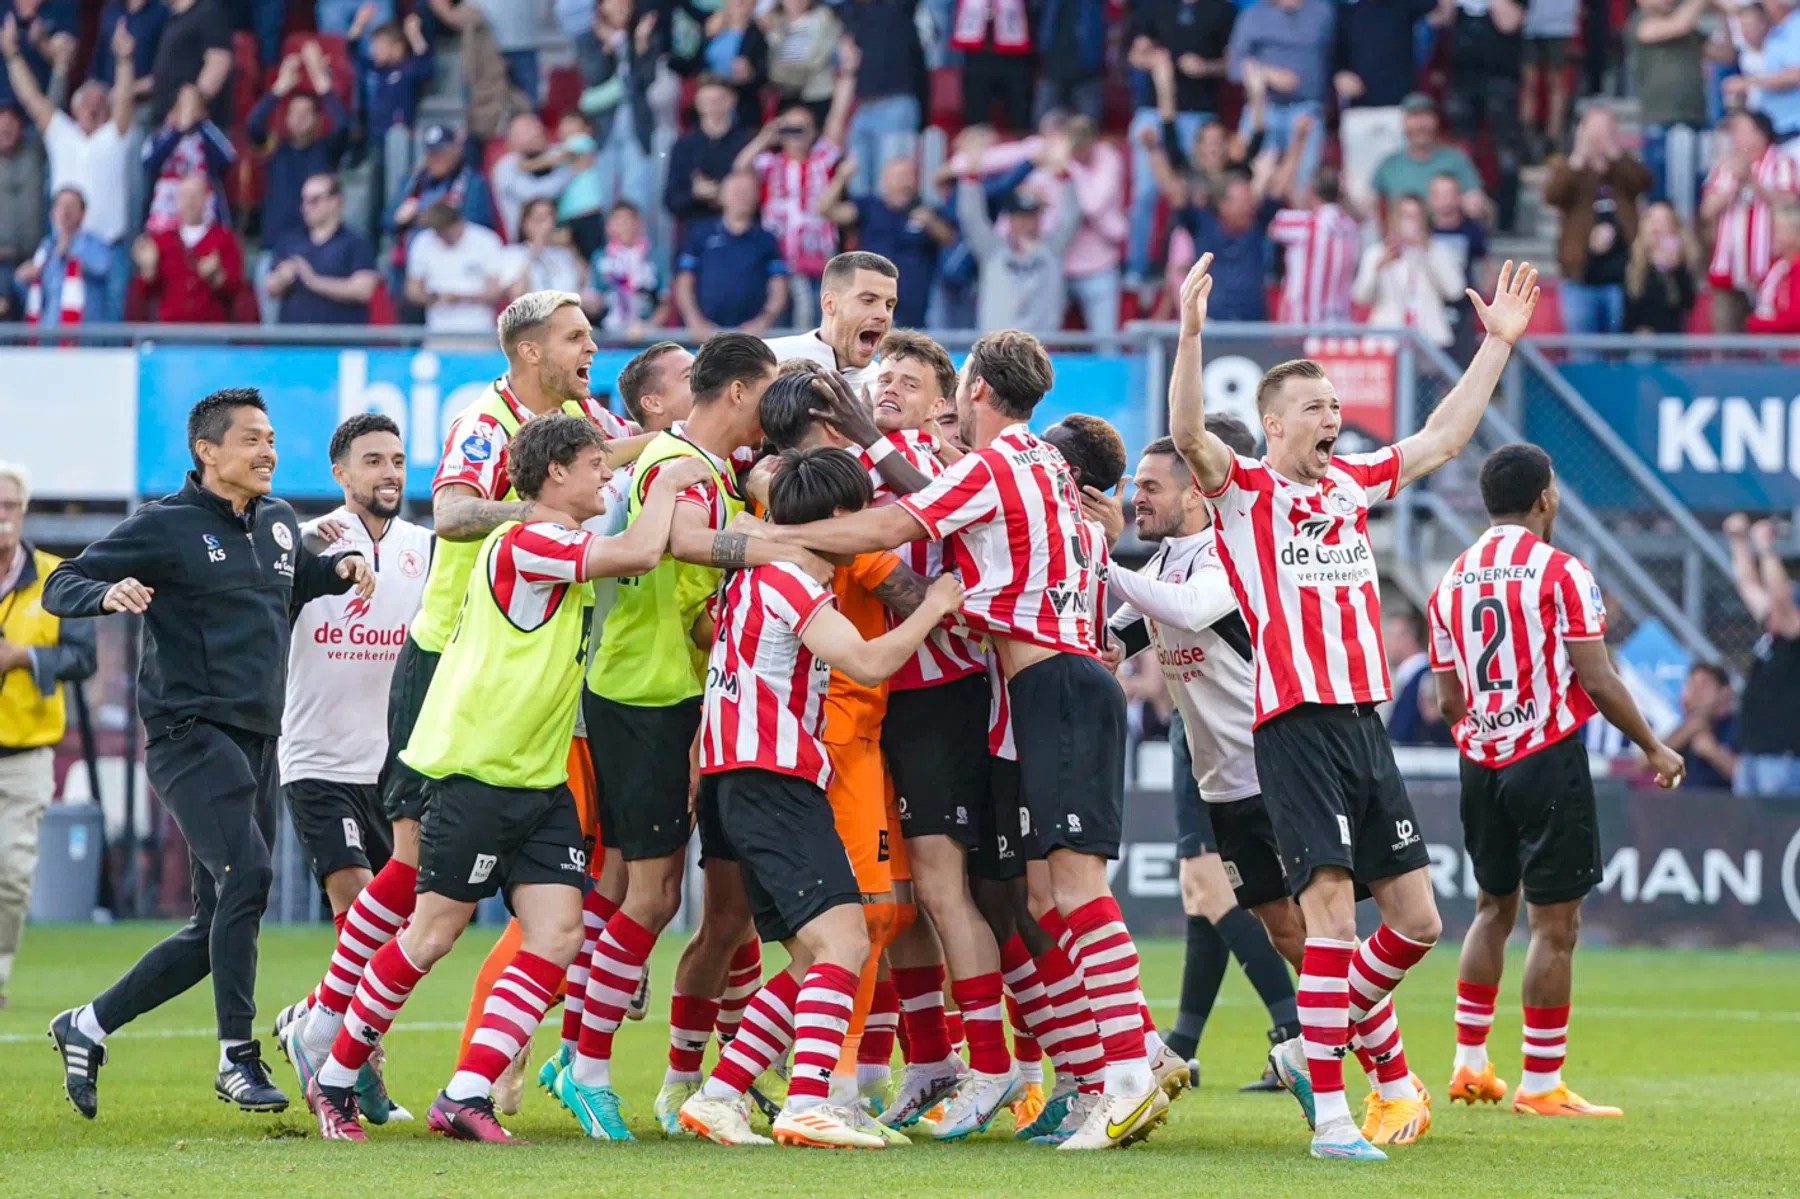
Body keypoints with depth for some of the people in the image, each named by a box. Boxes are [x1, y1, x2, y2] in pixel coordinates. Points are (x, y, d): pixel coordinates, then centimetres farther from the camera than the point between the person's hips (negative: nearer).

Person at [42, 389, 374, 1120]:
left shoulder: (279, 523, 14)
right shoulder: (165, 526, -6)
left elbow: (293, 582, 35)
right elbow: (60, 587, -5)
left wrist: (339, 568, 12)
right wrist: (109, 593, -27)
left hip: (257, 743, 8)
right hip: (191, 733, -8)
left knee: (217, 929, 7)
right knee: (245, 874, -24)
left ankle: (88, 1027, 21)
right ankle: (237, 1056, -16)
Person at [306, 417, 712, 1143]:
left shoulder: (559, 549, 14)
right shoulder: (524, 544, -16)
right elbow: (639, 552, -25)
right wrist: (665, 486, -9)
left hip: (539, 781, 9)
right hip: (476, 774, -9)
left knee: (558, 932, -5)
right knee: (436, 931, -2)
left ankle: (465, 1096, -7)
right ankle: (335, 1079, 13)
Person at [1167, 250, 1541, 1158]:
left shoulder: (1352, 483, 17)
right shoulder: (1244, 491, 0)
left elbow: (1443, 437, 27)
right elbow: (1188, 435, -19)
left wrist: (1499, 343, 25)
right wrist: (1191, 335, -32)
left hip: (1366, 725, 7)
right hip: (1297, 730, -7)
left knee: (1416, 919, 5)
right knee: (1331, 908, -14)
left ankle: (1312, 1051, 23)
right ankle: (1329, 1113, -11)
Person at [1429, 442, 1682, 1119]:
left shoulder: (1452, 581, 8)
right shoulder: (1559, 572, -11)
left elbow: (1449, 701, 11)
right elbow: (1597, 681, -14)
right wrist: (1654, 748, -2)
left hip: (1481, 760, 6)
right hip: (1547, 758, -6)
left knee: (1494, 907, 20)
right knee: (1555, 922, -1)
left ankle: (1469, 1065, 20)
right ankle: (1540, 1086, -1)